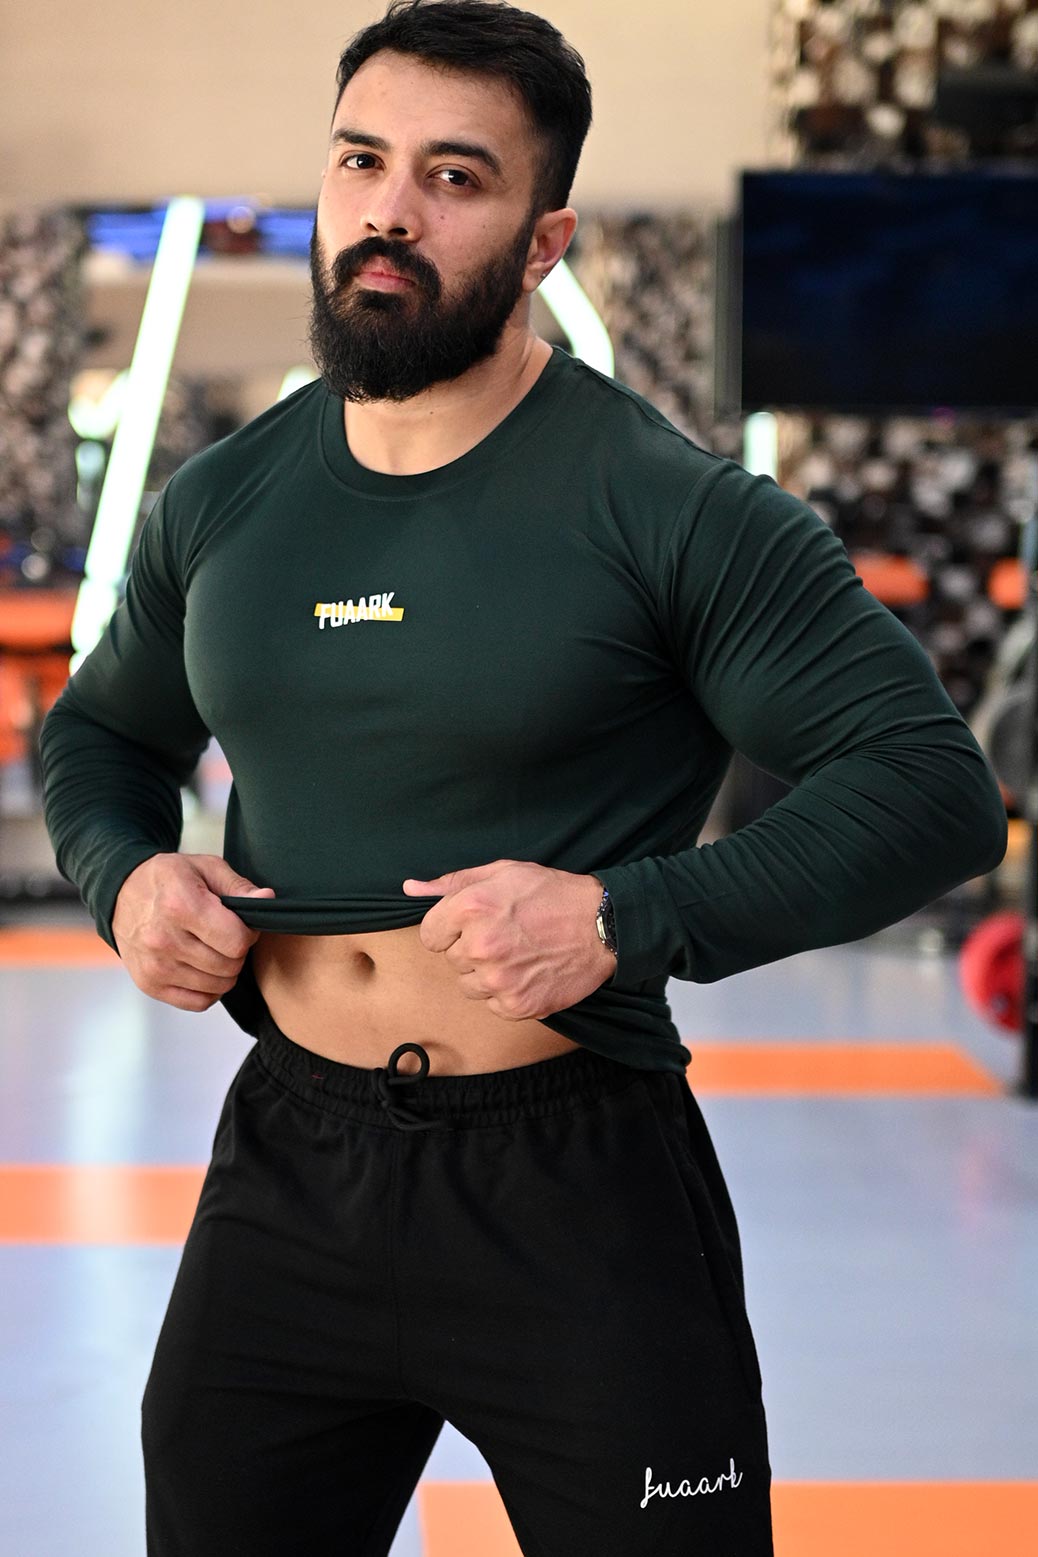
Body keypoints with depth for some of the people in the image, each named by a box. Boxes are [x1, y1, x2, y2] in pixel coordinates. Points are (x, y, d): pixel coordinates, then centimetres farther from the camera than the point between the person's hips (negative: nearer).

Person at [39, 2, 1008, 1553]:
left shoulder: (673, 509, -12)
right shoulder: (221, 505, 5)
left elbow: (933, 784, -14)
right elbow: (100, 730, 22)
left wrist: (627, 917, -24)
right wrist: (125, 872, 0)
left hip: (577, 1193, -5)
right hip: (288, 1167, 5)